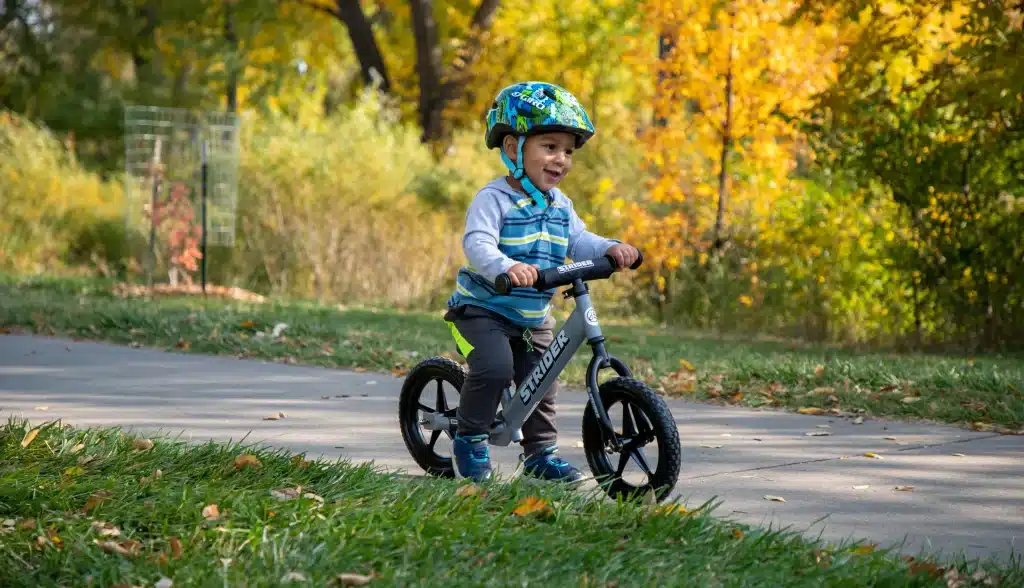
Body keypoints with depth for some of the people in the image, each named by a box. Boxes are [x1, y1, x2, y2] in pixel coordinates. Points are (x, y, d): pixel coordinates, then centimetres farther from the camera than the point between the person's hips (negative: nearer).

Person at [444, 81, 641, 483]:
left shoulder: (560, 206, 6)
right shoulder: (494, 199, -18)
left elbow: (578, 241, 2)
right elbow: (477, 243, -32)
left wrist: (610, 249, -20)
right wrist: (506, 267, -53)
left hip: (533, 318, 7)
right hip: (483, 309, -7)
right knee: (495, 368, -26)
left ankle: (540, 453, 26)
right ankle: (469, 440, -7)